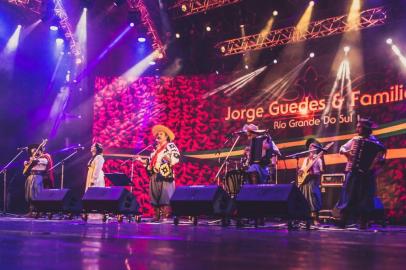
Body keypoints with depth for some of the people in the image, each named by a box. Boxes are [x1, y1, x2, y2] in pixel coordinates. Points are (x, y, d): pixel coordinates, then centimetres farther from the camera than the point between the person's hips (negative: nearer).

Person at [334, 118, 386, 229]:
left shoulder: (374, 141, 0)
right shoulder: (355, 139, 12)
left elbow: (381, 154, -3)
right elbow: (342, 148, 18)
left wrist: (380, 160, -24)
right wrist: (346, 152, -2)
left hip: (366, 173, -3)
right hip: (352, 172, 3)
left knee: (364, 198, -1)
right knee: (348, 196, 1)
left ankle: (363, 223, 7)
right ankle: (343, 222, 4)